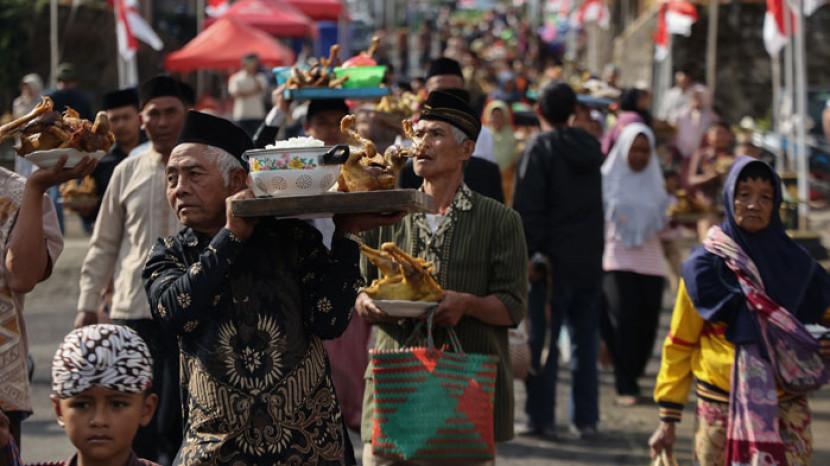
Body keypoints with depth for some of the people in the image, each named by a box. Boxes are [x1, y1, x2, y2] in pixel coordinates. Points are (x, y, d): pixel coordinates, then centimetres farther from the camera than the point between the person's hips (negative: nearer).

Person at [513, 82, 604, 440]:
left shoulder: (541, 148, -11)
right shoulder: (590, 147, 9)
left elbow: (526, 209, -16)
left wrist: (523, 255, -12)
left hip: (553, 258, -5)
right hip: (590, 259, 5)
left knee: (543, 341, 1)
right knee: (585, 339, 11)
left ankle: (541, 417, 1)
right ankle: (586, 418, 12)